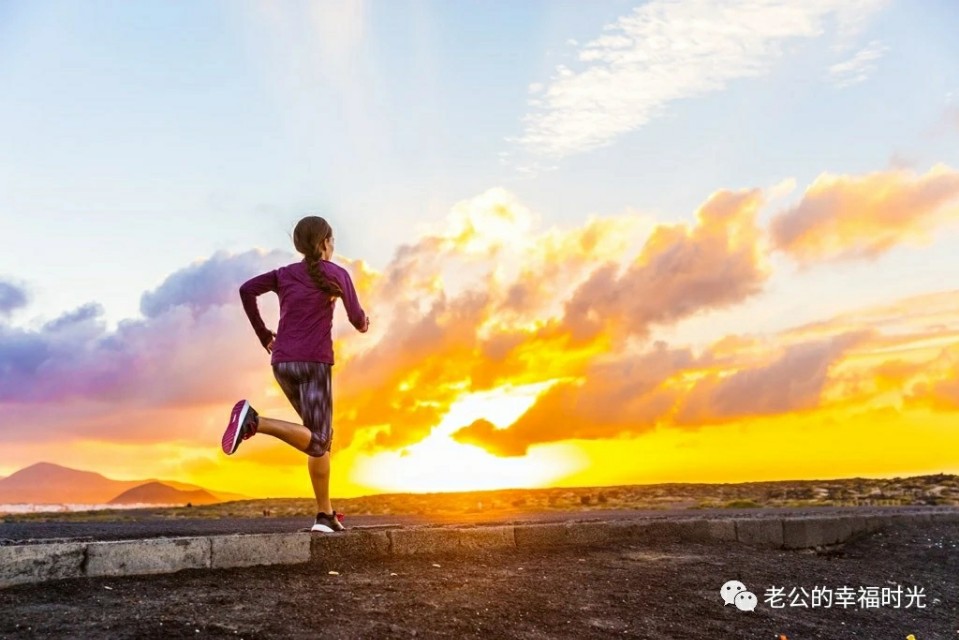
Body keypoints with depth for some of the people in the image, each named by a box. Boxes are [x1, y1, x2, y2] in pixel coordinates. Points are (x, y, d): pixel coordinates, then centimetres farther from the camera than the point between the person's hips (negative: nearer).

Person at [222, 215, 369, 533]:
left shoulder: (284, 274, 14)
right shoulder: (336, 273, 3)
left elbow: (247, 289, 1)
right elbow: (356, 318, 6)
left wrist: (263, 335, 9)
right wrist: (363, 322, 31)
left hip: (282, 363, 6)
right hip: (314, 363, -6)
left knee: (322, 437, 16)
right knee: (316, 443, -8)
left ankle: (325, 513, 11)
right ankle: (254, 421, -29)